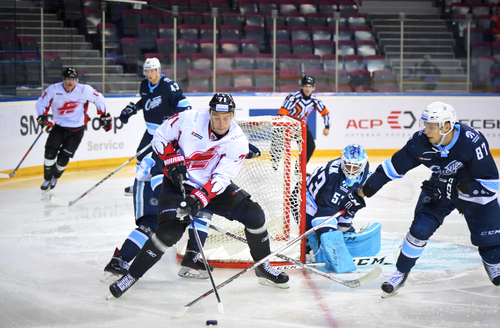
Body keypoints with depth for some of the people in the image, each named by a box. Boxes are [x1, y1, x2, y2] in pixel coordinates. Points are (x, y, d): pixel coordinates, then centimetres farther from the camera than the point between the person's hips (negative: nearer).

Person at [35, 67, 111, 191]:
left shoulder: (84, 90, -13)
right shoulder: (53, 89, -12)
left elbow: (99, 99, 3)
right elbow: (41, 103, -1)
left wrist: (104, 116, 2)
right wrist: (43, 118, -16)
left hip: (77, 129, -1)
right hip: (59, 126, 1)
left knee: (63, 157, -5)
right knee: (50, 152, -14)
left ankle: (55, 177, 24)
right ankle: (47, 179, 7)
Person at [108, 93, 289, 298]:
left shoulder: (238, 142, -17)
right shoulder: (189, 119, -19)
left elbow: (221, 179, -23)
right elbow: (160, 137, -4)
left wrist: (199, 198, -38)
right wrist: (173, 159, -19)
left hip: (212, 188, 3)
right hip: (178, 183, -3)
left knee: (254, 215, -8)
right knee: (169, 233, -23)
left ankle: (263, 268, 14)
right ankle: (131, 275, -8)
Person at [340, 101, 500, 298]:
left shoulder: (472, 142, -34)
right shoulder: (420, 142, -23)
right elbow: (393, 167, -13)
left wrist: (452, 188, -37)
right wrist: (361, 194, -14)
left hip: (474, 191, -2)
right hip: (440, 188, 3)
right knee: (420, 228, -12)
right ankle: (401, 274, 7)